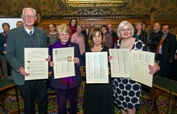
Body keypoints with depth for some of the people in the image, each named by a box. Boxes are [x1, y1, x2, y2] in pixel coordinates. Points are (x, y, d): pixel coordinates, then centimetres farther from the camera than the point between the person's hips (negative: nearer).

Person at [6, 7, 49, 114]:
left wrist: (47, 57, -10)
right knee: (28, 104, 16)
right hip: (24, 75, -2)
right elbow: (10, 55, -5)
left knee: (43, 102, 14)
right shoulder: (13, 33, -4)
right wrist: (20, 68, -19)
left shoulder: (42, 33, 6)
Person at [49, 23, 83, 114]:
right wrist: (50, 64, -22)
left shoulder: (75, 46, 2)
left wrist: (78, 61, -17)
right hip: (59, 81, -2)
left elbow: (81, 62, 5)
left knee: (74, 102, 19)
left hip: (73, 80, 2)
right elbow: (50, 63, 1)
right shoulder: (52, 47, -4)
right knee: (61, 104, 11)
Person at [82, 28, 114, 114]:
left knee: (104, 106, 10)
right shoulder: (87, 52, 5)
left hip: (105, 83, -1)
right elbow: (85, 67, 11)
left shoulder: (107, 50, 1)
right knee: (91, 106, 11)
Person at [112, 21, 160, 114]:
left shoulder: (139, 44, -12)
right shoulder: (118, 43, 1)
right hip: (119, 80, 4)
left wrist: (155, 68, -31)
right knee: (122, 103, 19)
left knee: (131, 106, 8)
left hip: (133, 81, -4)